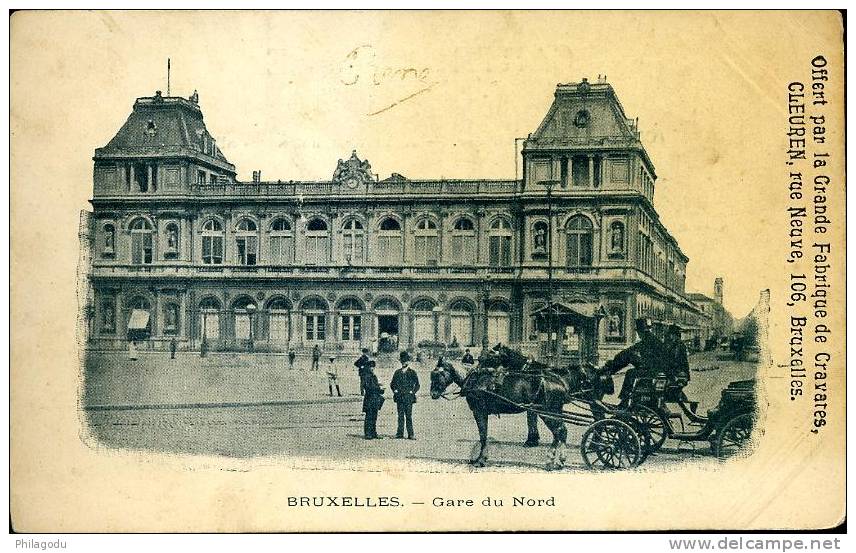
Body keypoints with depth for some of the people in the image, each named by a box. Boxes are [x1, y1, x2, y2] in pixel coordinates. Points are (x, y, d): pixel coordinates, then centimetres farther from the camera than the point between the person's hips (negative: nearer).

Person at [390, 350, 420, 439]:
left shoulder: (412, 373, 3)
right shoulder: (397, 372, 12)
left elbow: (417, 385, 4)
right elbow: (392, 384, 19)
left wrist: (412, 392, -5)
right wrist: (395, 390, 5)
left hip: (408, 397, -3)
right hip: (399, 398, 3)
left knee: (409, 416, -3)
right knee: (400, 416, 4)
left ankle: (410, 434, -2)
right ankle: (400, 433, 7)